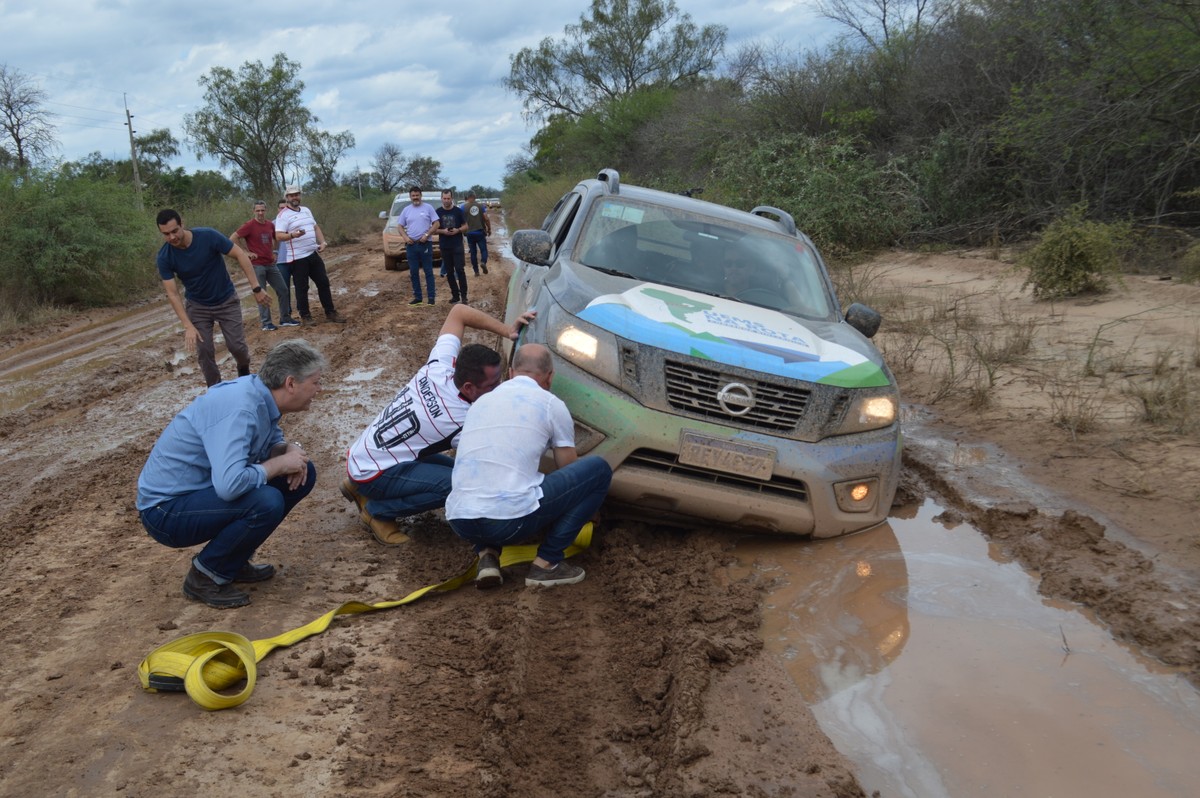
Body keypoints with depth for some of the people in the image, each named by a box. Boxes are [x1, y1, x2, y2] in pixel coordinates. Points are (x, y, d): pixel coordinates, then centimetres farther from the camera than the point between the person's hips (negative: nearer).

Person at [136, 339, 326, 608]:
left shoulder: (261, 395, -2)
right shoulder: (240, 408, -29)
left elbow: (273, 441, 17)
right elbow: (229, 485, -40)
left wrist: (291, 450, -7)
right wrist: (279, 464, -22)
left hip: (202, 489, 9)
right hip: (167, 509, -9)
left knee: (302, 474, 2)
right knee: (266, 502, -32)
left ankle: (234, 561, 11)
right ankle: (205, 576, -6)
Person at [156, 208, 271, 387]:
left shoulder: (208, 236, -24)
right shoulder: (165, 257, -18)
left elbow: (240, 255, -17)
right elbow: (172, 294, -16)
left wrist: (256, 288, -21)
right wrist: (188, 326, -24)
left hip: (226, 300, -1)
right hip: (197, 306, 1)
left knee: (237, 346, -4)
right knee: (204, 352, -4)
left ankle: (244, 371, 30)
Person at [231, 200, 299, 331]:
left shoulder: (271, 225, 6)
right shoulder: (249, 225, -11)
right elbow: (233, 238, -13)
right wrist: (246, 252, -12)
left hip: (271, 264, 6)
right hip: (257, 265, -6)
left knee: (283, 290, 6)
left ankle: (285, 319, 17)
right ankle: (266, 323, 5)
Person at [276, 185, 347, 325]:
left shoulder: (306, 210, 14)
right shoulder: (283, 215, -9)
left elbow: (316, 227, 21)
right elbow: (278, 235, -19)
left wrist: (322, 242, 5)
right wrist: (293, 235, -37)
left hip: (313, 254, 7)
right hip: (297, 258, -7)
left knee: (323, 282, 8)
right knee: (302, 288, 0)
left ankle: (330, 313, 17)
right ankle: (305, 316, 10)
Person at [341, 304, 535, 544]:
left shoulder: (439, 365, -11)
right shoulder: (462, 422, -27)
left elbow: (458, 311, 0)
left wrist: (507, 331, -8)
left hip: (362, 452, 9)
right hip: (371, 473, -8)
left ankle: (362, 489, 19)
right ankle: (378, 512, -5)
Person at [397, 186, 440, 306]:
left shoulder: (428, 208, 0)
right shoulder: (406, 210, 10)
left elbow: (436, 224, -4)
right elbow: (401, 226, 12)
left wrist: (427, 235, -15)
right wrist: (405, 237, -6)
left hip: (425, 243, -4)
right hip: (411, 244, 4)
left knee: (428, 271, -2)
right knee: (413, 272, 7)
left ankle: (431, 297, 0)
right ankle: (417, 297, 14)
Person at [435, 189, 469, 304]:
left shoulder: (458, 211, 1)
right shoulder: (438, 212, 4)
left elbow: (465, 226, 5)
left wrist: (458, 230, -15)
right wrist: (443, 231, -14)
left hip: (457, 245, -2)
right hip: (444, 246, 2)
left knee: (460, 269, -10)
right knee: (449, 272, 6)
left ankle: (463, 294, -4)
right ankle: (455, 295, 13)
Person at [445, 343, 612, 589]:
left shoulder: (482, 400, 23)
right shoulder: (551, 404, 8)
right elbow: (570, 472, 17)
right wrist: (586, 509, 39)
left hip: (459, 522, 6)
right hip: (512, 519, -5)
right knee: (598, 469, 9)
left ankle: (487, 555, 14)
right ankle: (546, 563, 7)